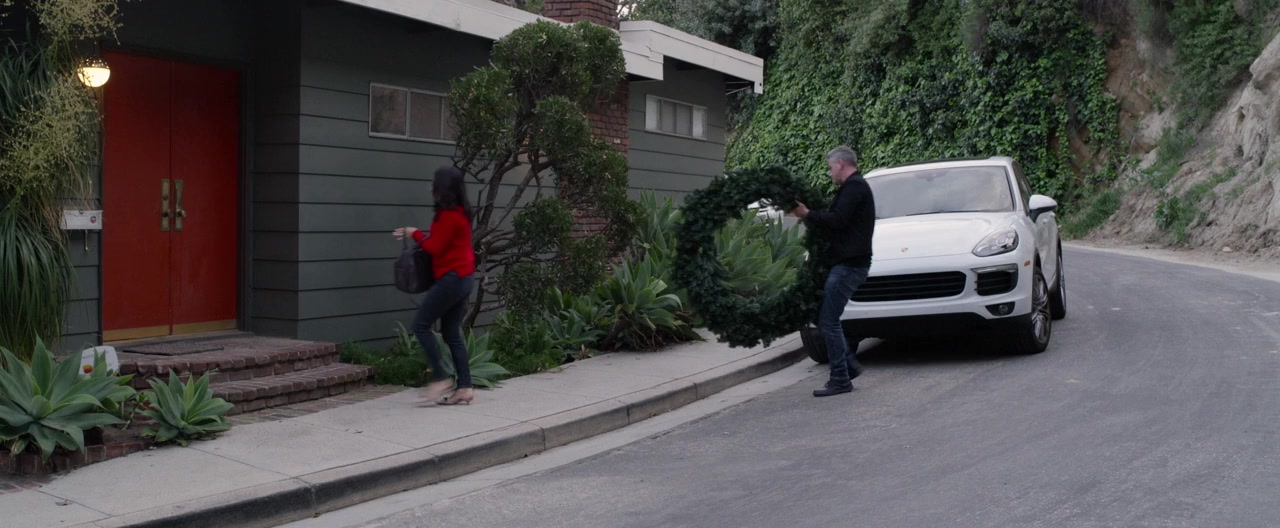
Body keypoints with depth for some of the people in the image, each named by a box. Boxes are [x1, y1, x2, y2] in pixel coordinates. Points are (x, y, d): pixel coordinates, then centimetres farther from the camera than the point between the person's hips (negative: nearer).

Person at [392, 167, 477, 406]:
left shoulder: (449, 215, -16)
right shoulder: (460, 212, 14)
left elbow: (435, 247, -15)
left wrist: (415, 233, 0)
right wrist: (414, 234, 12)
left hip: (451, 278, -10)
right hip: (463, 278, 10)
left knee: (421, 325, -4)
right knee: (452, 333, 10)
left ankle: (441, 377, -4)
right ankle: (465, 387, 8)